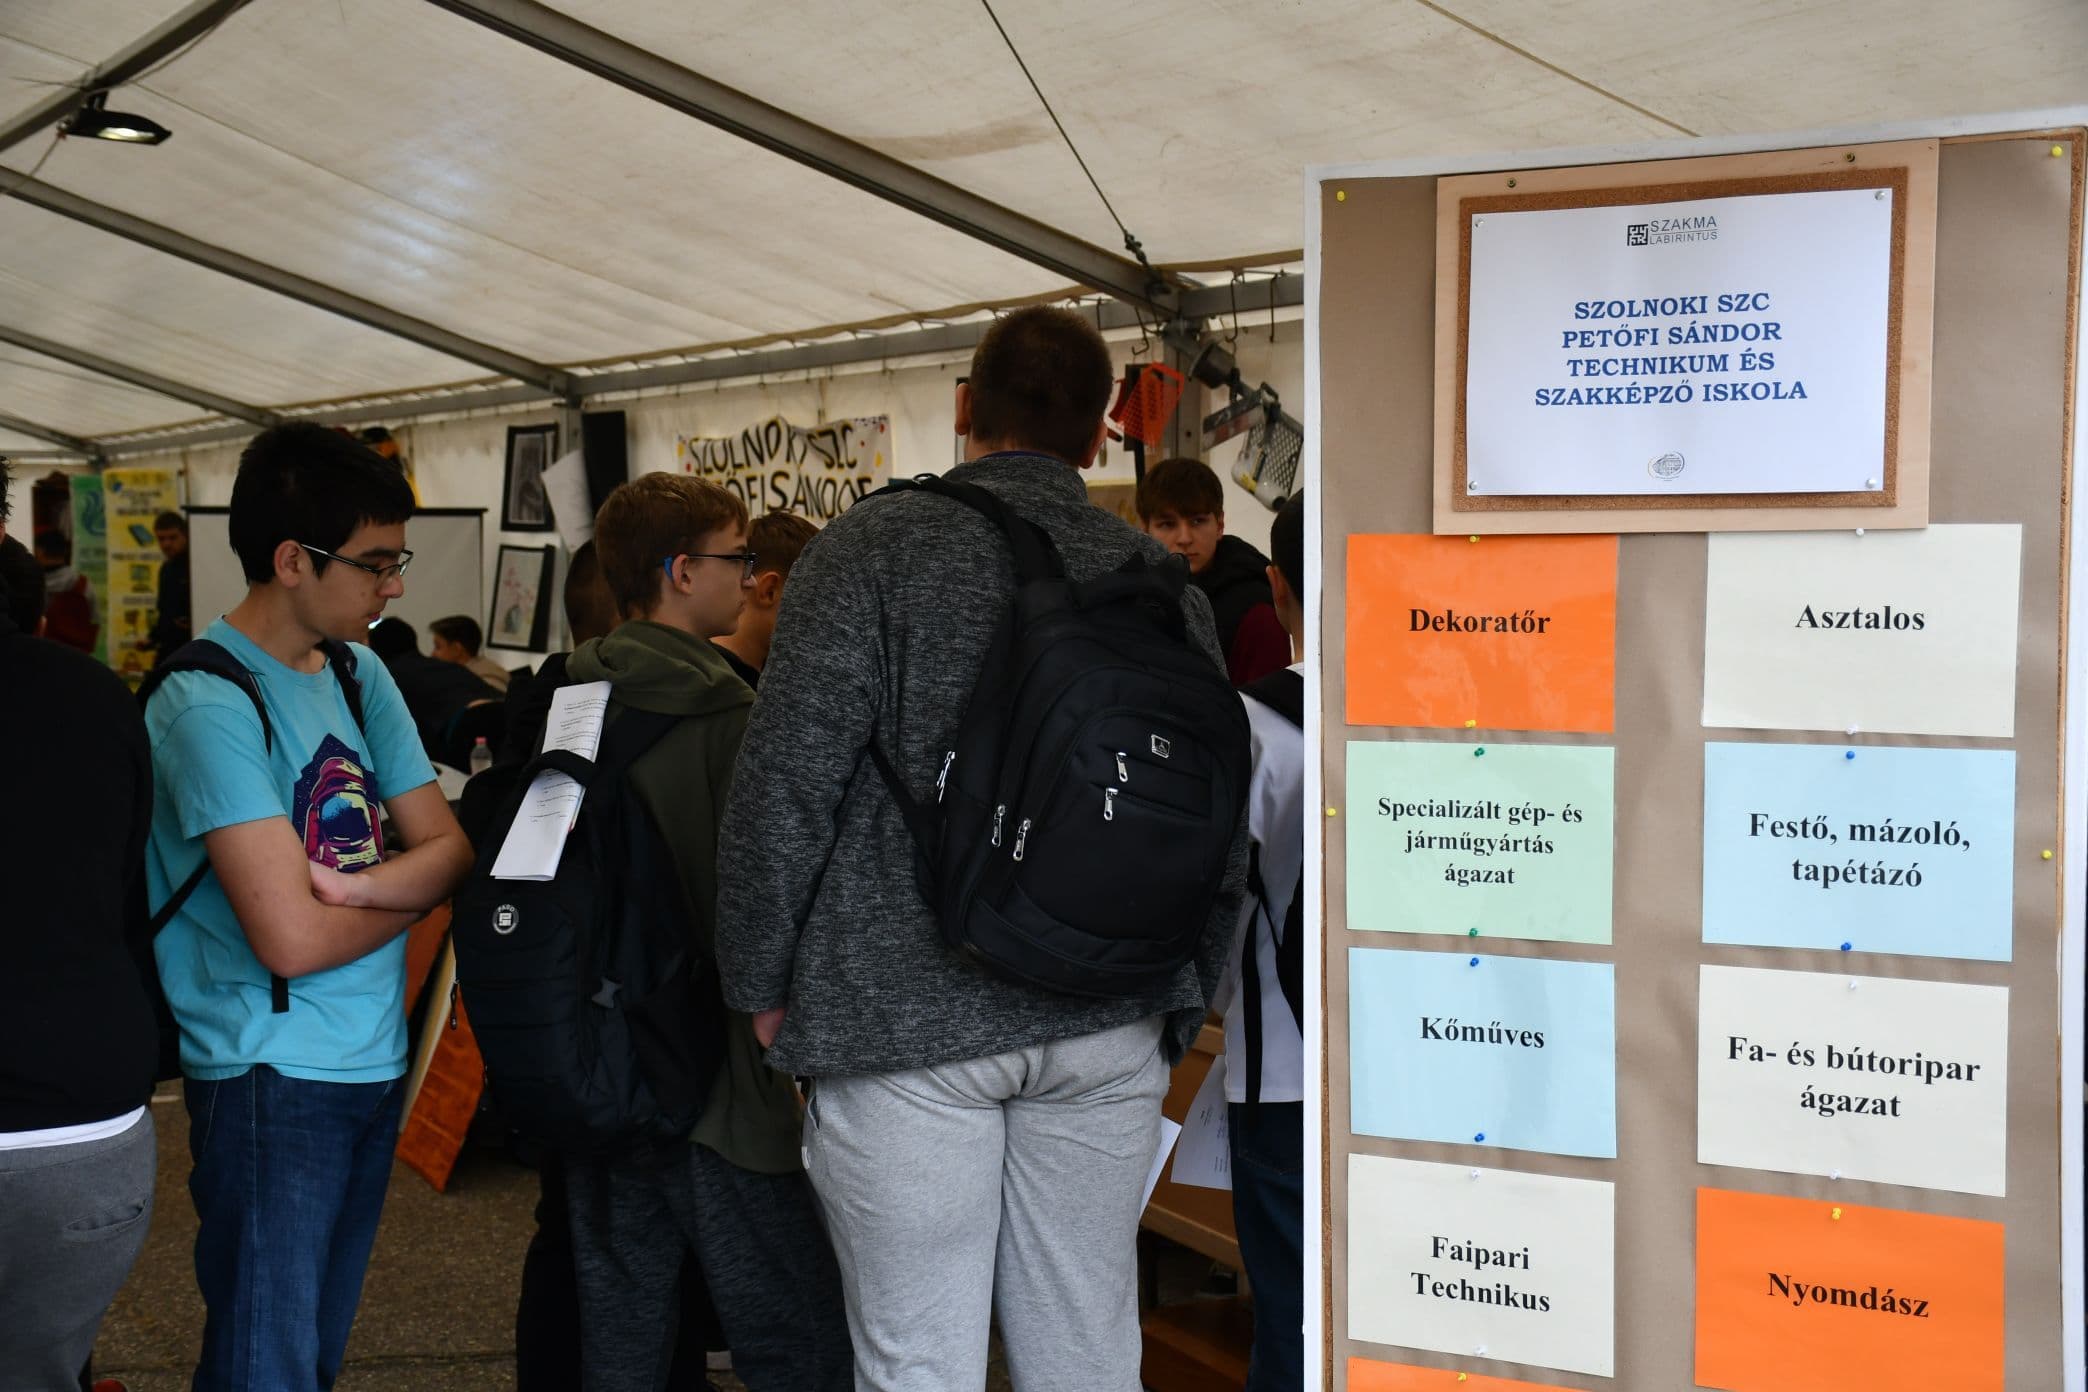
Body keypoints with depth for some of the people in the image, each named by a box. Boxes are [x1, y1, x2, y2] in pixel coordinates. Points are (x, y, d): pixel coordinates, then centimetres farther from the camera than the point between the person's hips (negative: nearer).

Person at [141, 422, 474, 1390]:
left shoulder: (359, 674, 7)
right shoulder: (211, 703, -17)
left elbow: (451, 850, 4)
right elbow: (293, 938, -22)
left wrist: (356, 885, -16)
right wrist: (410, 893, -5)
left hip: (375, 1064, 7)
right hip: (274, 1081, -7)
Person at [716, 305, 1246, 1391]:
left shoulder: (874, 548, -3)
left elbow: (784, 783, -8)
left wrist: (762, 986, 3)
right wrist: (1180, 1004, 24)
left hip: (903, 1018, -4)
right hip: (1108, 1029, 4)